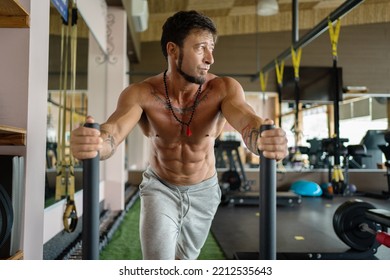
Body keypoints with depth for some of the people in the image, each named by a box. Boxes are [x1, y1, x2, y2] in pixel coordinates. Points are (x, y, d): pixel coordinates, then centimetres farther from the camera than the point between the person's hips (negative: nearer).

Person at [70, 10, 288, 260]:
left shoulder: (224, 89, -26)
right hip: (160, 188, -1)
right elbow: (113, 131, -41)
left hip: (204, 191, 2)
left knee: (185, 259, 22)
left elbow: (248, 121, -43)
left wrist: (264, 139, -69)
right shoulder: (141, 93, -26)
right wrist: (93, 142, -67)